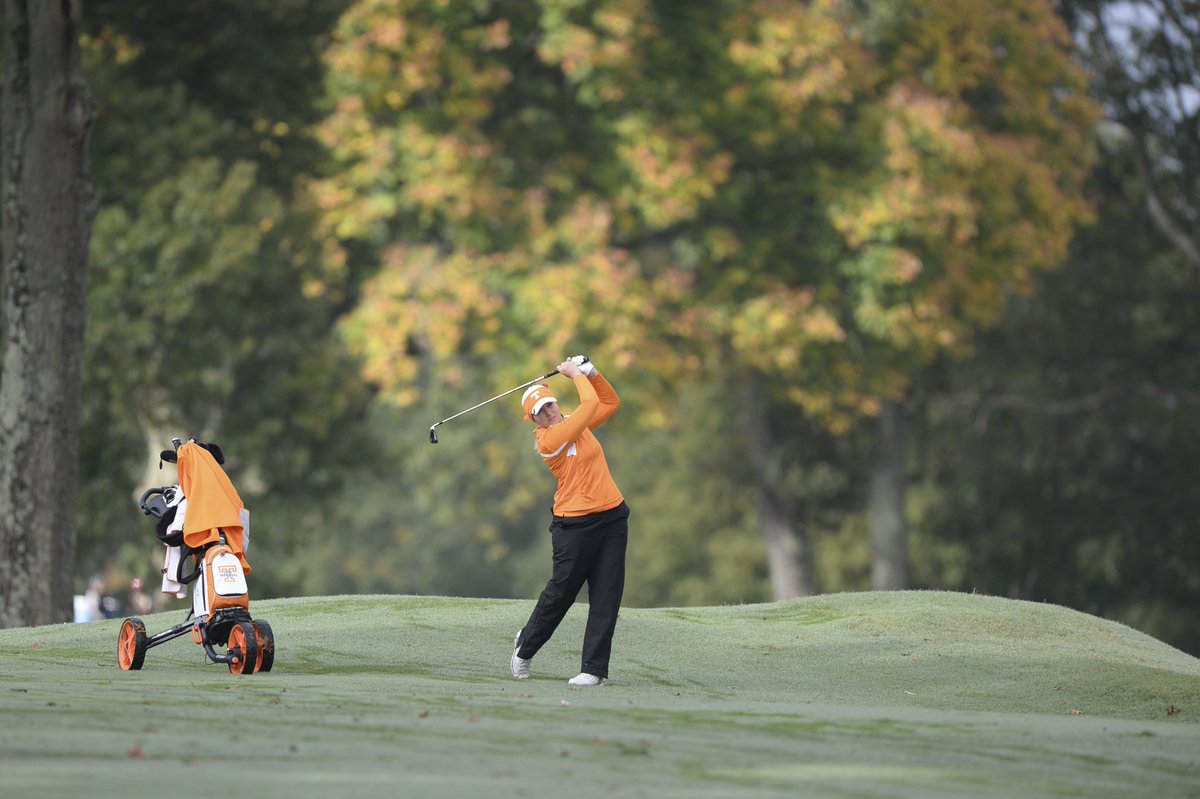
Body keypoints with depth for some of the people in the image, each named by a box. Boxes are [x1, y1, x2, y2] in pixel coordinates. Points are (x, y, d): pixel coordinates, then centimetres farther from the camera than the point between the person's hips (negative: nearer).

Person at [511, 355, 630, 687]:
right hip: (575, 523, -6)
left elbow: (610, 402, 24)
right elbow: (591, 404, -15)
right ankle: (525, 646, 29)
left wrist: (590, 372, 11)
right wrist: (576, 374, -1)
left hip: (612, 518, 6)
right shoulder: (548, 439, -13)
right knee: (560, 593, 4)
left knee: (606, 596, -2)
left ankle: (595, 668, -1)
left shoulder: (576, 423, 11)